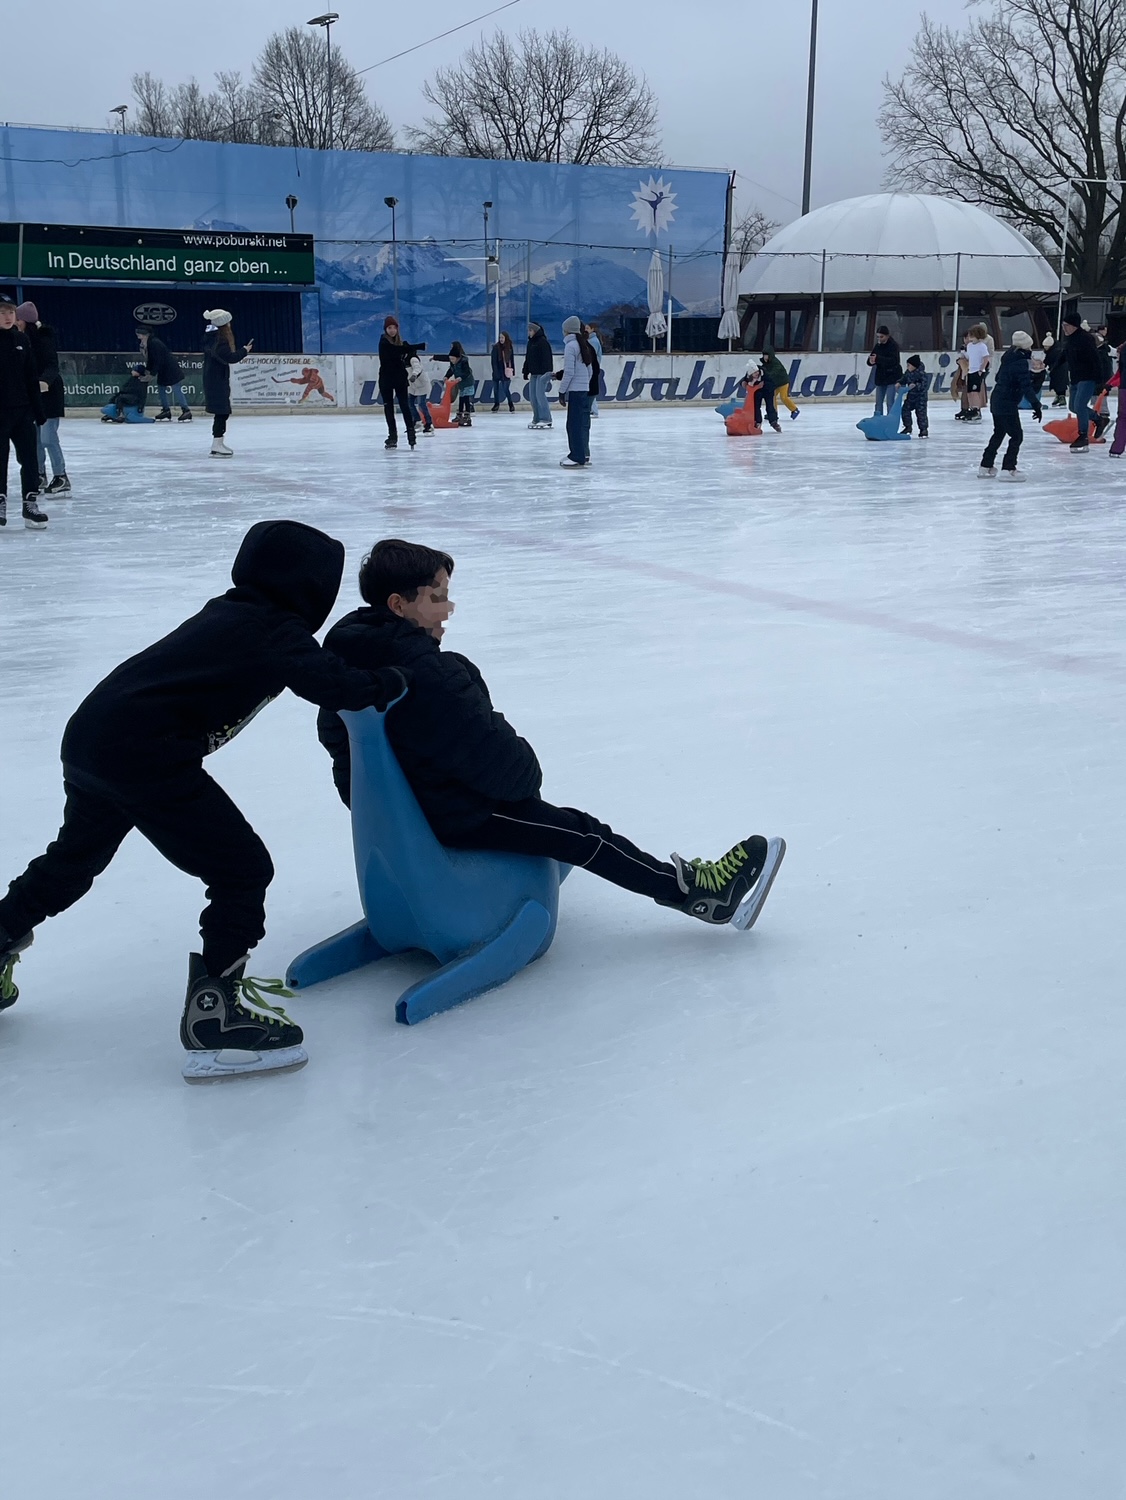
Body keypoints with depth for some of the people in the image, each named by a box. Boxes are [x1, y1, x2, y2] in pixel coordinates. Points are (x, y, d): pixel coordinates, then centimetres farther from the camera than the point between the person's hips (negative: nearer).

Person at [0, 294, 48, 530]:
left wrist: (38, 409, 9)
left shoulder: (22, 340, 6)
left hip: (22, 409, 3)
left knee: (29, 458, 1)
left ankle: (31, 503, 7)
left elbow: (32, 378, 10)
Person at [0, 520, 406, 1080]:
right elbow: (330, 684, -20)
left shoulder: (230, 613, 18)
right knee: (243, 870, -2)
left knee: (74, 860, 32)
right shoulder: (279, 631, -6)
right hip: (145, 759, -9)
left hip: (88, 736, 9)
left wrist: (360, 679, 20)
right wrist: (388, 683, -3)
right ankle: (213, 1010, 0)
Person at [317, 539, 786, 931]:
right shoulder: (430, 675, -30)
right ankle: (695, 891, 7)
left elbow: (333, 735, 15)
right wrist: (527, 774, -1)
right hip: (447, 817, -9)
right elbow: (492, 754, -25)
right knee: (582, 834, -1)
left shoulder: (350, 646, -1)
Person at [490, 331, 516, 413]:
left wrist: (513, 370, 4)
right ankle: (496, 404, 22)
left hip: (506, 371, 0)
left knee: (506, 389, -5)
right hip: (497, 371, 0)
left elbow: (512, 360, 8)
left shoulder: (509, 348, 1)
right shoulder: (496, 347, -5)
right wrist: (495, 371, -12)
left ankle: (511, 404, 10)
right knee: (496, 388, 7)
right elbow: (494, 361, -6)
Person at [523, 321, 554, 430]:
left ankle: (546, 419, -11)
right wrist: (526, 371, 19)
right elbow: (528, 358, 21)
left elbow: (546, 357, -19)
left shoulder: (543, 341, -12)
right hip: (534, 372, 9)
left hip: (542, 372, -9)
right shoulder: (531, 342, 15)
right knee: (532, 394, 7)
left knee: (540, 394, -13)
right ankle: (536, 419, 13)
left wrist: (547, 371, -25)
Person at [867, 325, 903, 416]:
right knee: (879, 402, 9)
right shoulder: (877, 346, 5)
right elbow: (870, 361, 5)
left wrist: (878, 359, -37)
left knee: (890, 402, -11)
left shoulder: (893, 345, -12)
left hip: (892, 377, -6)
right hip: (880, 377, 6)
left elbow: (893, 361, -27)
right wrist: (871, 361, -21)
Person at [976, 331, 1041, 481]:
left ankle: (985, 467, 25)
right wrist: (1036, 405, -23)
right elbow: (1026, 387, -23)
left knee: (999, 434, 21)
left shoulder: (1009, 357, 10)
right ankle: (1008, 469, -8)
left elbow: (998, 378, 23)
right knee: (1017, 435, -4)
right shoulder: (1020, 362, -17)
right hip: (1007, 404, -10)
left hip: (997, 401, 10)